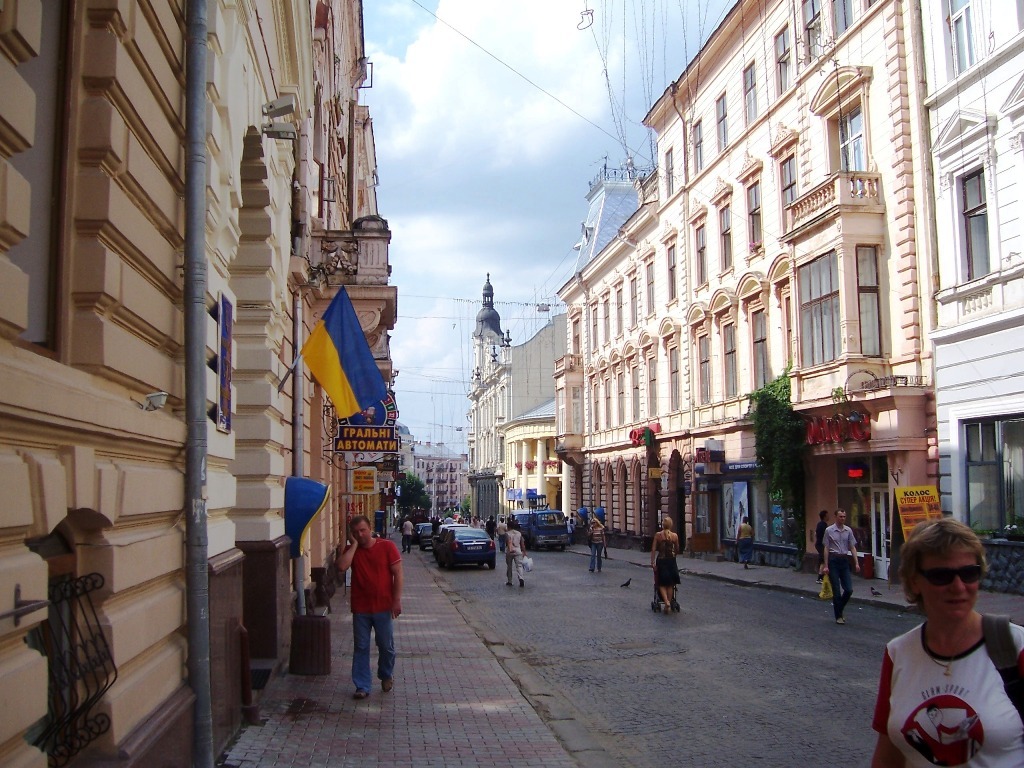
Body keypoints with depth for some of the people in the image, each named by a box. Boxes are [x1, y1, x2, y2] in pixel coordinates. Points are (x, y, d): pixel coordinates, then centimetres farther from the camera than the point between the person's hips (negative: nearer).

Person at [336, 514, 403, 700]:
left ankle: (386, 675, 36)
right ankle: (362, 686, 14)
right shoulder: (351, 550, 1)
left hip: (383, 607, -2)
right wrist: (354, 545, -14)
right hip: (361, 608, 2)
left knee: (386, 646, 11)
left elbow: (397, 573, -6)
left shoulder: (387, 546, -6)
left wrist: (397, 600, -11)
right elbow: (341, 566, -19)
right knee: (360, 648, 5)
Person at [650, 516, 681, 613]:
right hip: (671, 560, 1)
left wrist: (652, 562, -2)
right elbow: (677, 550, 8)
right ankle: (669, 604, 15)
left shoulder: (658, 535, -6)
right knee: (670, 584, 13)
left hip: (661, 560, -1)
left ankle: (666, 601, -14)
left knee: (662, 583, 8)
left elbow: (653, 549, -7)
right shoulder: (674, 536, -3)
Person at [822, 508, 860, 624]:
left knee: (849, 589, 0)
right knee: (836, 591, 0)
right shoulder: (829, 530, -5)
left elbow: (852, 547, 7)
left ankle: (839, 609, 23)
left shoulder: (848, 530, 5)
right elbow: (826, 548, -4)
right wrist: (826, 566, -6)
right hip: (833, 560, -4)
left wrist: (856, 563, -1)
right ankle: (838, 616, 10)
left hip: (844, 560, 4)